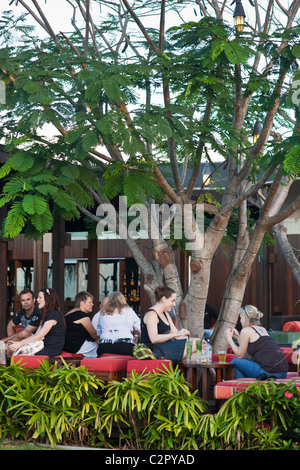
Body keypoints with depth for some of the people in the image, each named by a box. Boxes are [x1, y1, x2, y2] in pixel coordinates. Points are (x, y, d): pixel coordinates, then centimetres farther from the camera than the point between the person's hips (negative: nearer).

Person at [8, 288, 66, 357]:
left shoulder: (53, 315, -14)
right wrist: (18, 343, 4)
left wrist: (20, 344, -13)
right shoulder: (46, 315, 19)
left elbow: (39, 337, -16)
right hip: (46, 347, 9)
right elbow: (36, 335, 14)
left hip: (54, 350, -9)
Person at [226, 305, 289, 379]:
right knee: (246, 360, 26)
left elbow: (240, 355, 4)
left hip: (270, 372, -8)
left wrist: (229, 338, 14)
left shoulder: (246, 330, -1)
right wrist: (237, 336, 28)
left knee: (235, 362, 6)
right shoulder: (263, 329, 21)